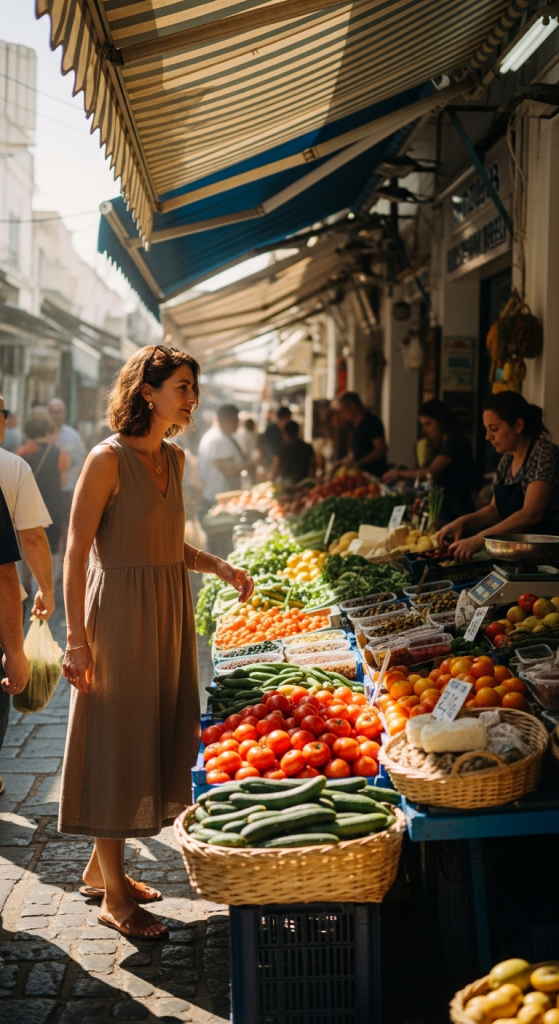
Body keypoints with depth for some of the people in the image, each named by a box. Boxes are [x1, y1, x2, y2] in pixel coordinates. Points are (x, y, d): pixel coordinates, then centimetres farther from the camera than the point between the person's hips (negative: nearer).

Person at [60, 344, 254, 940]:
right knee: (115, 742, 1)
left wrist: (219, 568, 5)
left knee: (156, 737, 13)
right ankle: (113, 896, 13)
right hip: (119, 612, -8)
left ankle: (100, 866, 30)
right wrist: (76, 638, -19)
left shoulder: (173, 459, 10)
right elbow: (76, 552, -15)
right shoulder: (109, 459, -13)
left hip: (168, 611, 8)